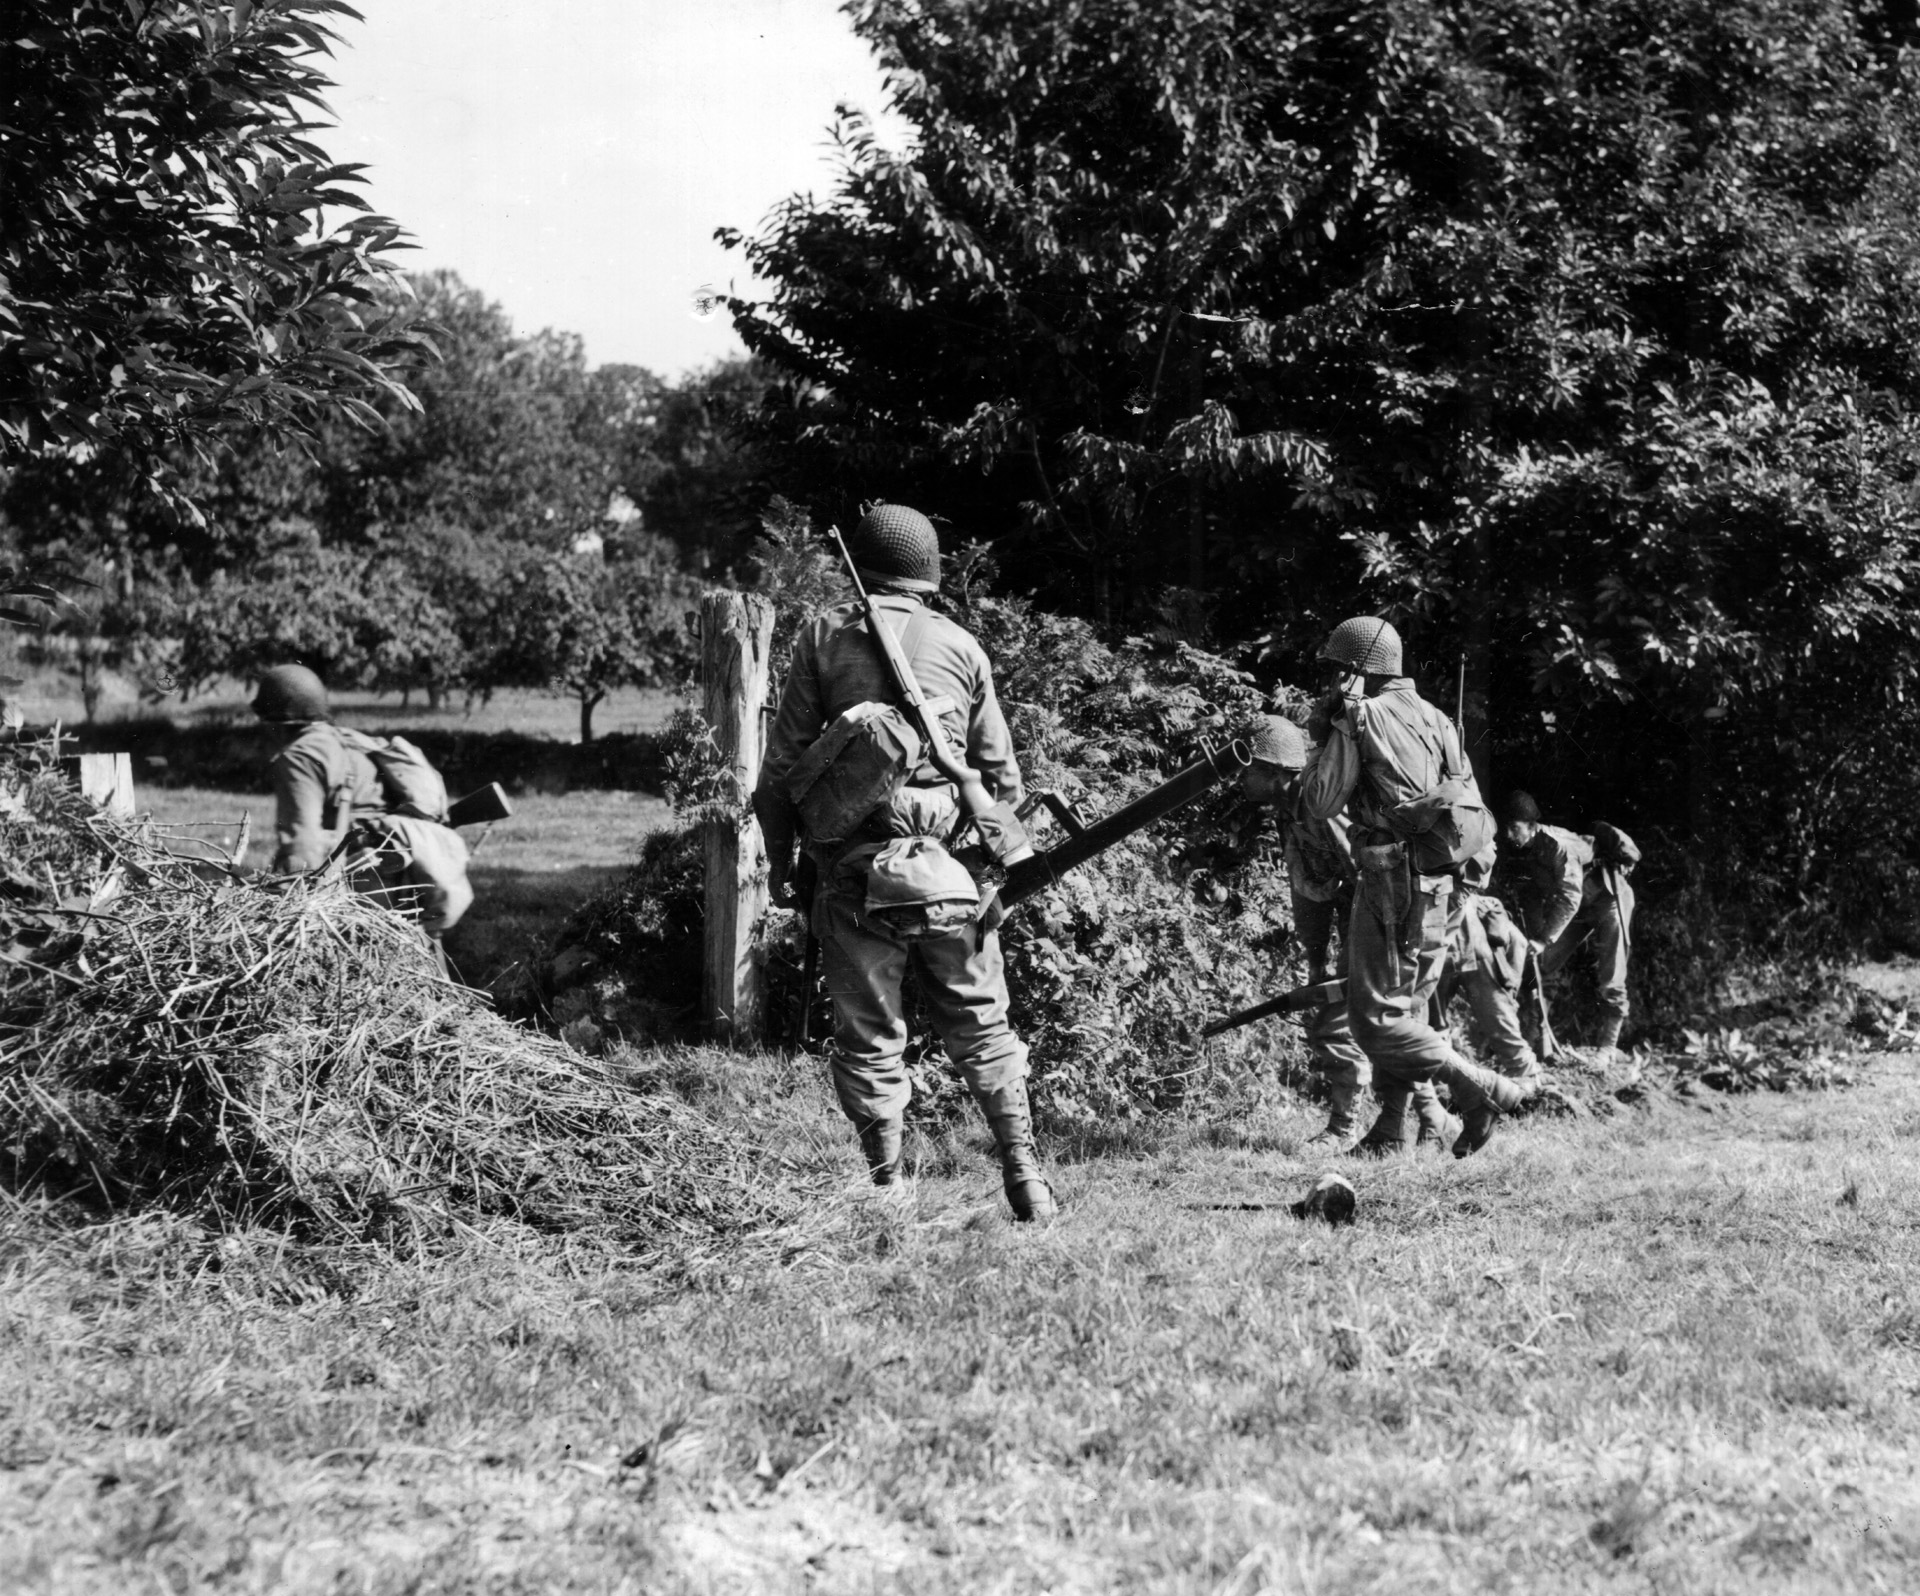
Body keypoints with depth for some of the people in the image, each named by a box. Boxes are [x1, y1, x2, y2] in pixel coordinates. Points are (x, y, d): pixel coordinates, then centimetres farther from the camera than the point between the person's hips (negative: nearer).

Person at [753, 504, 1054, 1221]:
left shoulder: (824, 638, 1)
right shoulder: (961, 647, 7)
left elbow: (782, 763, 0)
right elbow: (1001, 772, 9)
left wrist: (779, 859, 7)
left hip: (855, 865, -2)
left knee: (867, 1033, 6)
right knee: (980, 1021, 13)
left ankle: (887, 1186, 6)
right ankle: (1023, 1169, 10)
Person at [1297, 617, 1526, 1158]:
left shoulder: (1361, 719, -8)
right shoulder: (1434, 718, 15)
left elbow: (1320, 804, -7)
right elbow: (1477, 814, 16)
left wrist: (1329, 741, 6)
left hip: (1390, 876, -8)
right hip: (1438, 884, 8)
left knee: (1376, 1016, -5)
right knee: (1408, 1006, 16)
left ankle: (1483, 1091, -14)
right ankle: (1390, 1127, 17)